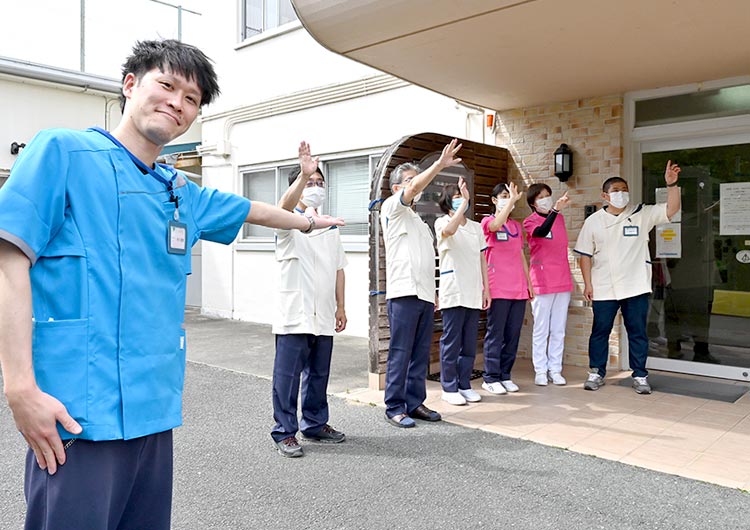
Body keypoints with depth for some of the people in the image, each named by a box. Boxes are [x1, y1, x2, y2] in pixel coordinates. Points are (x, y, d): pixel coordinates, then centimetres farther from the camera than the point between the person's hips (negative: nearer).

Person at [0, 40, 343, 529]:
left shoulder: (180, 193, 14)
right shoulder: (64, 152, -3)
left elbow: (247, 209, 32)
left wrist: (308, 221, 47)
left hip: (154, 411, 7)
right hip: (79, 415, -6)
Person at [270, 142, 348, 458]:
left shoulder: (331, 228, 17)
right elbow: (284, 206, -28)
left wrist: (340, 307, 13)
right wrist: (303, 174, -43)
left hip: (323, 316, 6)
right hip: (294, 315, -6)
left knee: (319, 375, 14)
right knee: (287, 375, -1)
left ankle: (316, 425, 28)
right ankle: (285, 432, 10)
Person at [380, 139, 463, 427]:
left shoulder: (418, 220, 26)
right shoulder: (392, 208, 4)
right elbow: (414, 189, -16)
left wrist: (433, 292, 19)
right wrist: (440, 164, -22)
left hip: (425, 294, 8)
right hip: (404, 293, -7)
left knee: (421, 354, 8)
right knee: (400, 353, -5)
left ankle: (415, 403, 16)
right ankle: (394, 407, 3)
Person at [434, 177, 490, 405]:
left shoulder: (476, 227, 17)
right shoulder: (442, 222, -1)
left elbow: (482, 259, 17)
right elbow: (448, 231, -27)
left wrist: (486, 288, 11)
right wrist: (465, 202, -29)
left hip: (474, 294, 5)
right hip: (453, 293, -5)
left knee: (470, 343, 9)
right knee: (451, 341, -1)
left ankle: (464, 384, 19)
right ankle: (449, 388, 8)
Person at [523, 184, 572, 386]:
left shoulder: (560, 217, 11)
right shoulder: (530, 222, -5)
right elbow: (541, 232, -28)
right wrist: (555, 210, -37)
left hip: (563, 281, 5)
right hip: (542, 282, -5)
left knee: (559, 330, 9)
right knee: (541, 330, 2)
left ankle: (555, 369, 17)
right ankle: (540, 370, 10)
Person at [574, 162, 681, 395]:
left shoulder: (642, 214, 2)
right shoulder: (593, 221, 2)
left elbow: (672, 209, -8)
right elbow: (585, 255, 2)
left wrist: (671, 184, -21)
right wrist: (588, 283, -3)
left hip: (636, 287, 0)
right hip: (603, 289, 0)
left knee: (638, 333, 8)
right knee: (600, 331, 8)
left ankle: (640, 376, 20)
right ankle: (596, 373, 21)